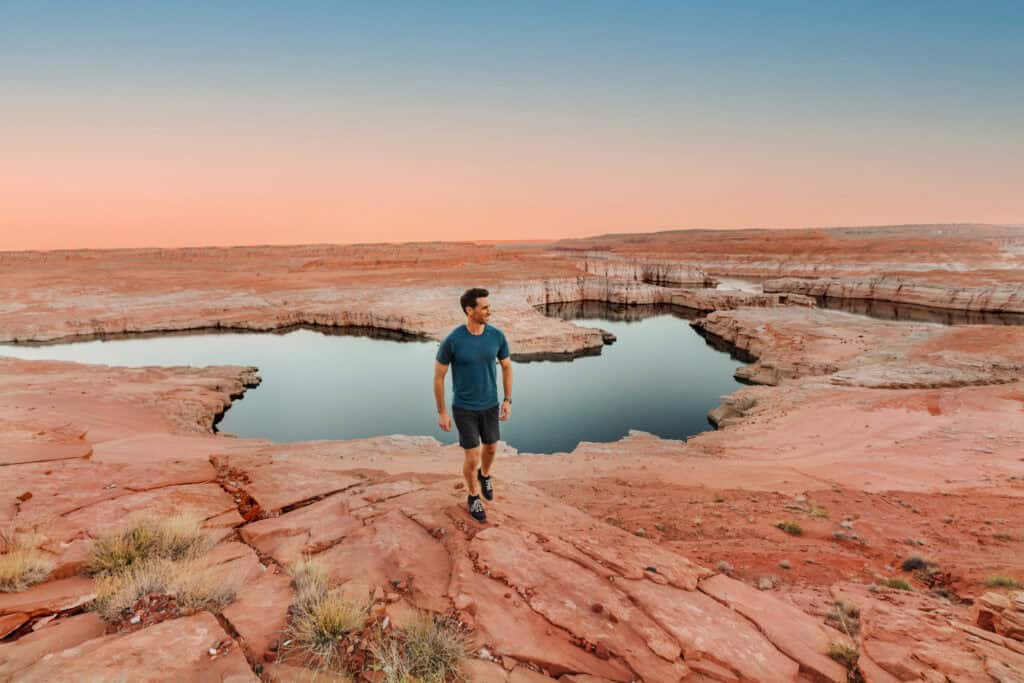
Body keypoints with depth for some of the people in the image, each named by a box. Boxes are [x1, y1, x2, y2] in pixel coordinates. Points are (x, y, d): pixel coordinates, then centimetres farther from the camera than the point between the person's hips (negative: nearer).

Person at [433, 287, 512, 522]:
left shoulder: (497, 335, -14)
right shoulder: (452, 341, -24)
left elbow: (507, 367, 1)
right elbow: (438, 376, -13)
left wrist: (508, 401, 0)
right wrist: (441, 412, -9)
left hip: (490, 404, 4)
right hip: (464, 408, -4)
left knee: (491, 447, 19)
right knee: (473, 457, 1)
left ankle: (485, 475, 53)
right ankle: (473, 497, 30)